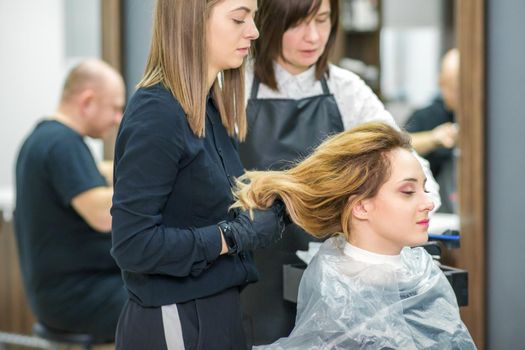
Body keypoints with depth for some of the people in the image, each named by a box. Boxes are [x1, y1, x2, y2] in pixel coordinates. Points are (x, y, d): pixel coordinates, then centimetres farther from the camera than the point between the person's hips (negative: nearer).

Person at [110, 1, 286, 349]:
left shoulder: (211, 108, 7)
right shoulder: (157, 114, -18)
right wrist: (234, 236, -18)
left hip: (216, 311, 8)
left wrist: (270, 209, -3)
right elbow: (133, 244, -22)